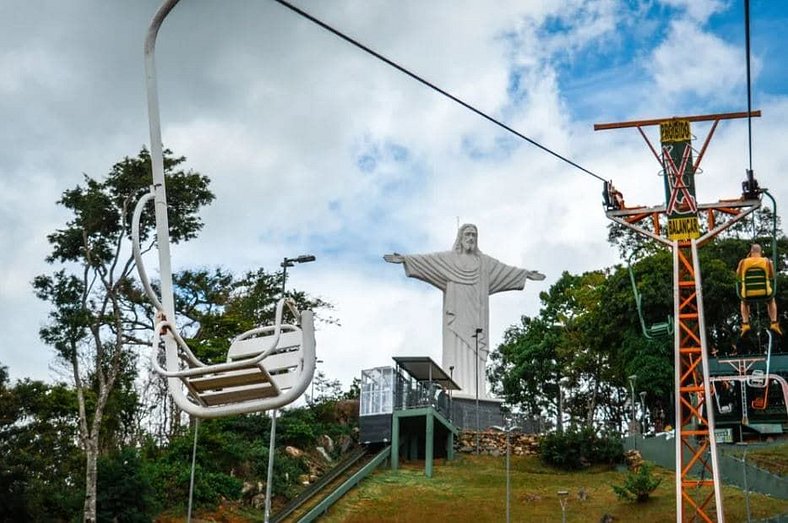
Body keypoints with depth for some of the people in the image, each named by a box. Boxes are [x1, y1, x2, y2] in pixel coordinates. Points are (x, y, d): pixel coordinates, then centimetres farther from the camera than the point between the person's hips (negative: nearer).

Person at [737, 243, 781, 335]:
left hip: (748, 293, 0)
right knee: (771, 300, 38)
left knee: (744, 302, 38)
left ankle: (745, 324, 21)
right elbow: (772, 276, 14)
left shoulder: (743, 262, -3)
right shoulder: (767, 261, -3)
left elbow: (738, 275, 15)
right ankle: (774, 324, 24)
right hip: (764, 292, 0)